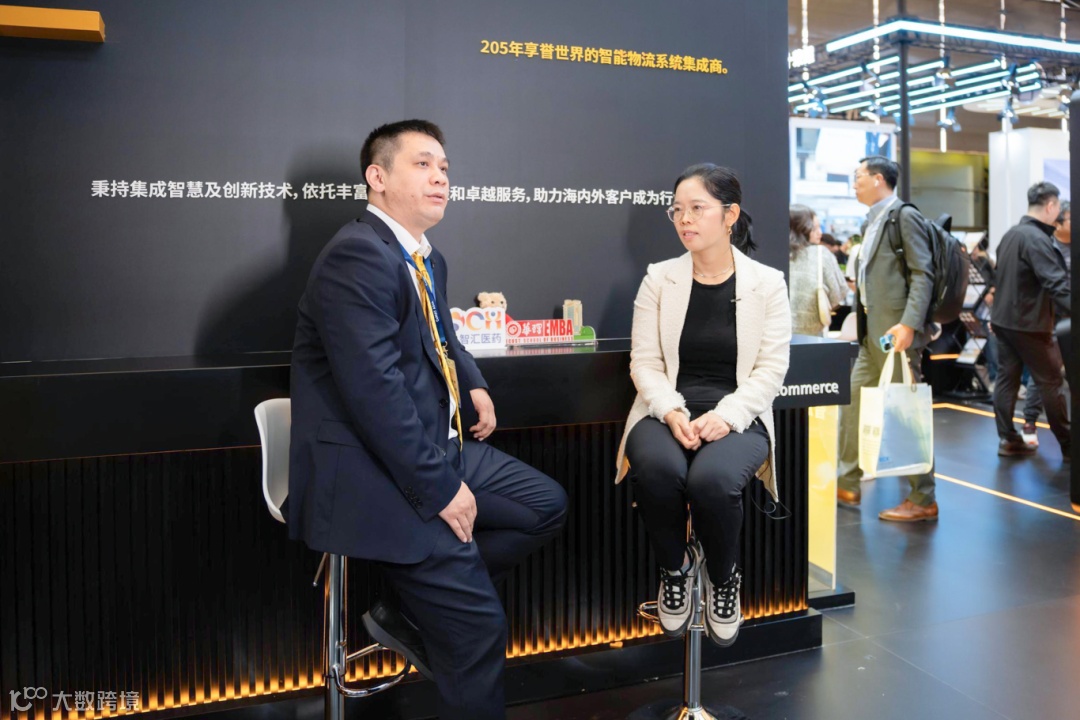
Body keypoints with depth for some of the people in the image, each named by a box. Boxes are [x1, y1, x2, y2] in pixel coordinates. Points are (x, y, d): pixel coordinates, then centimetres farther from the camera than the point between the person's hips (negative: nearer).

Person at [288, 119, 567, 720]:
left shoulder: (428, 259, 12)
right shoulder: (359, 254, -18)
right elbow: (375, 389, -25)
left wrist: (474, 384, 10)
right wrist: (439, 488, -21)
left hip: (437, 445, 10)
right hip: (373, 473, -10)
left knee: (547, 505, 13)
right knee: (478, 625, -9)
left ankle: (411, 613, 13)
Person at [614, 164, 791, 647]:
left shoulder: (767, 283, 4)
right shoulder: (659, 279, 7)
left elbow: (771, 368, -1)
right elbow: (644, 360, 2)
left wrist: (725, 415, -17)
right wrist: (671, 412, -16)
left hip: (736, 417, -1)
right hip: (668, 412, 1)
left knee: (712, 479, -34)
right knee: (656, 469, -33)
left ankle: (723, 576, 2)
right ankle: (677, 567, 0)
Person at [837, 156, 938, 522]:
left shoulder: (904, 216, -8)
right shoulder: (872, 222, 18)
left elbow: (923, 273, -16)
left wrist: (909, 323, -25)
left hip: (896, 329, -10)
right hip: (871, 332, 10)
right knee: (852, 401, 12)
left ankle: (922, 500, 7)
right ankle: (847, 485, 23)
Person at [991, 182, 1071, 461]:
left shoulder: (1010, 234, 10)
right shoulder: (1037, 239, -18)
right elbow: (1057, 284, -28)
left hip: (1003, 319, 9)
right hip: (1028, 324, -8)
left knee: (1006, 378, 9)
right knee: (1050, 383, 0)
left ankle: (1008, 439, 13)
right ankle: (1069, 446, 8)